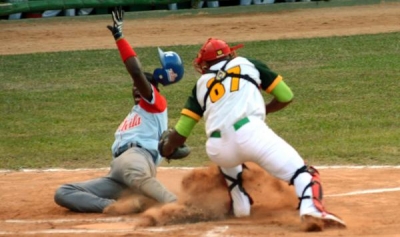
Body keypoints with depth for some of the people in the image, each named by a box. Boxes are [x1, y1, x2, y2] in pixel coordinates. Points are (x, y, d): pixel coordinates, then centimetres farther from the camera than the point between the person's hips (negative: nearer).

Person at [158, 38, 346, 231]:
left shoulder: (202, 84, 27)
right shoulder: (248, 64, 25)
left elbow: (180, 134, 24)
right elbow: (286, 96, 25)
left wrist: (165, 149, 44)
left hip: (216, 150, 3)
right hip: (250, 133, -3)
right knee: (302, 172, -5)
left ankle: (240, 204, 26)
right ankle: (311, 209, -35)